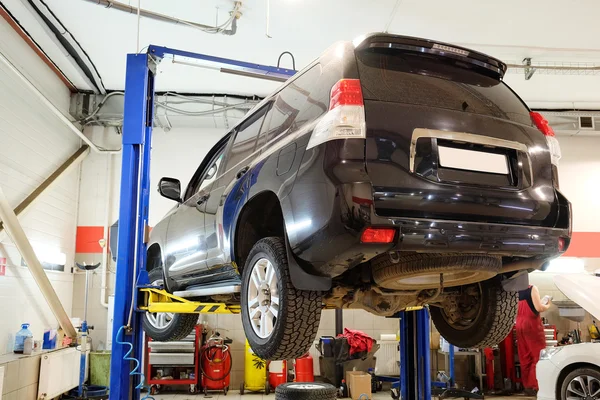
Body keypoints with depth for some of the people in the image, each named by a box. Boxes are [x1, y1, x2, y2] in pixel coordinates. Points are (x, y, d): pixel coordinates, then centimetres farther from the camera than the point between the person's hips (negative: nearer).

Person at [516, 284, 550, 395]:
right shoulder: (532, 288, -9)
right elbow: (539, 308, -16)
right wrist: (547, 305, 4)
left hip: (520, 325, 6)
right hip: (532, 324, -6)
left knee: (524, 357, 11)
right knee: (538, 355, 2)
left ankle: (527, 386, 15)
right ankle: (535, 386, 0)